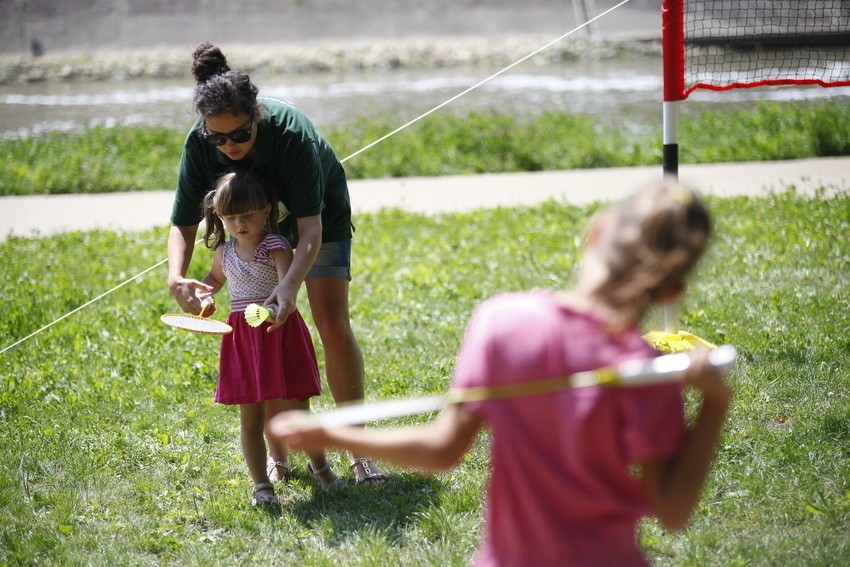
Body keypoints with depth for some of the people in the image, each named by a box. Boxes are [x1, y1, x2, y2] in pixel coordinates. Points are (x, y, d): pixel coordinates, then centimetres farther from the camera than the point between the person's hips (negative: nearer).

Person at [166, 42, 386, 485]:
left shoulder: (291, 130, -39)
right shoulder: (199, 144, -29)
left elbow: (310, 226, -40)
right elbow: (183, 223, -21)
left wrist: (291, 284, -55)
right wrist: (177, 277, -40)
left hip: (320, 217, -3)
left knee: (333, 325, -12)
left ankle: (358, 449, -3)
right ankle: (277, 452, 10)